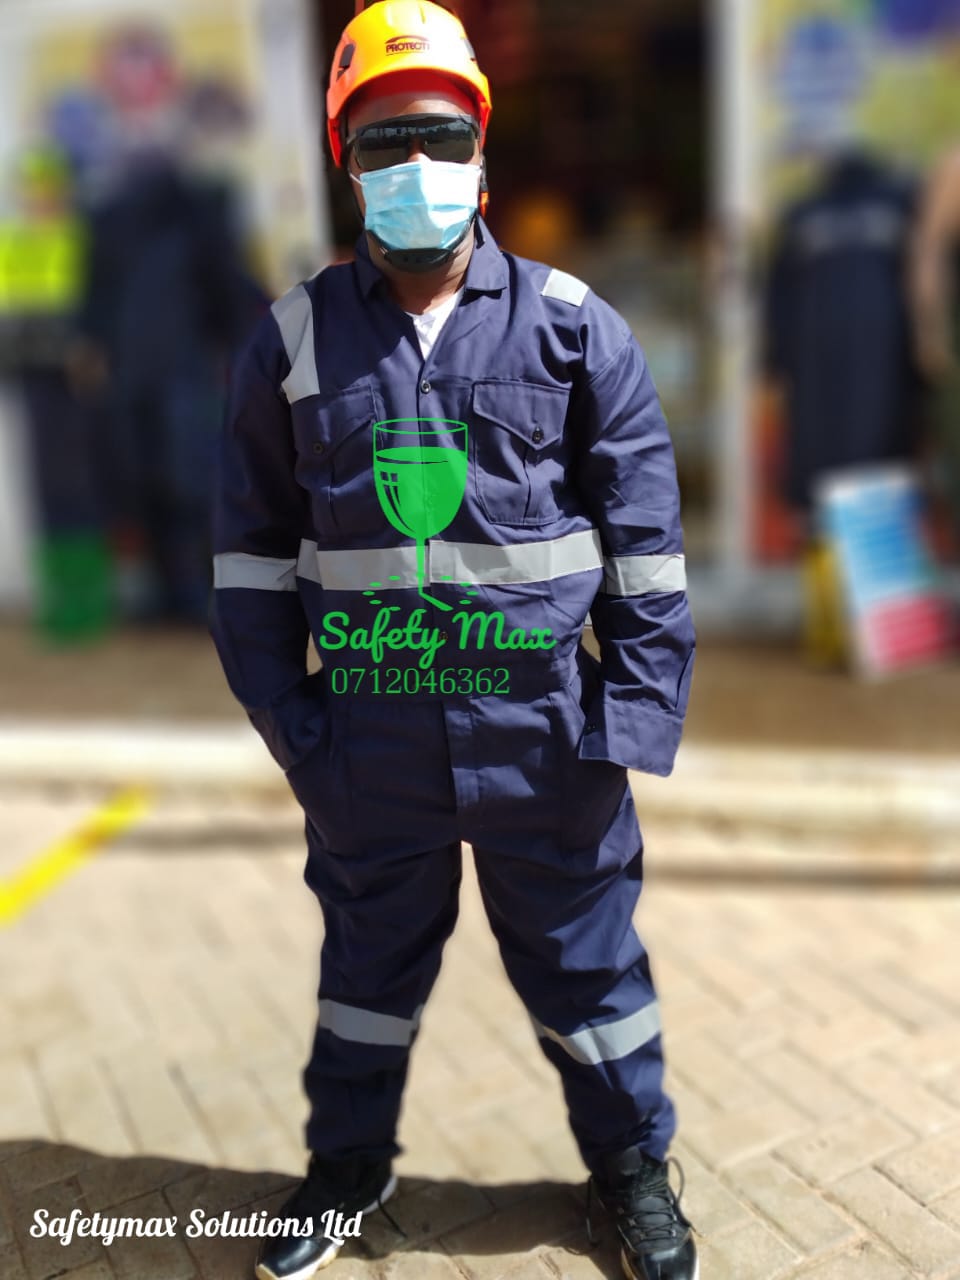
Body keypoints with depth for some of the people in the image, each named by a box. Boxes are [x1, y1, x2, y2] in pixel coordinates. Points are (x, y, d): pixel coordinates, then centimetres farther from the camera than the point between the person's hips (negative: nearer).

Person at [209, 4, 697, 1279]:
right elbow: (254, 545, 6)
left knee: (584, 959, 15)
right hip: (370, 733, 2)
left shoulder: (572, 323, -1)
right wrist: (282, 711, 1)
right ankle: (348, 1164, 45)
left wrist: (636, 709, -5)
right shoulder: (296, 337, 2)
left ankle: (634, 1168, 41)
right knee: (370, 959, 20)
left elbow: (646, 532, -1)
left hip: (541, 724, -1)